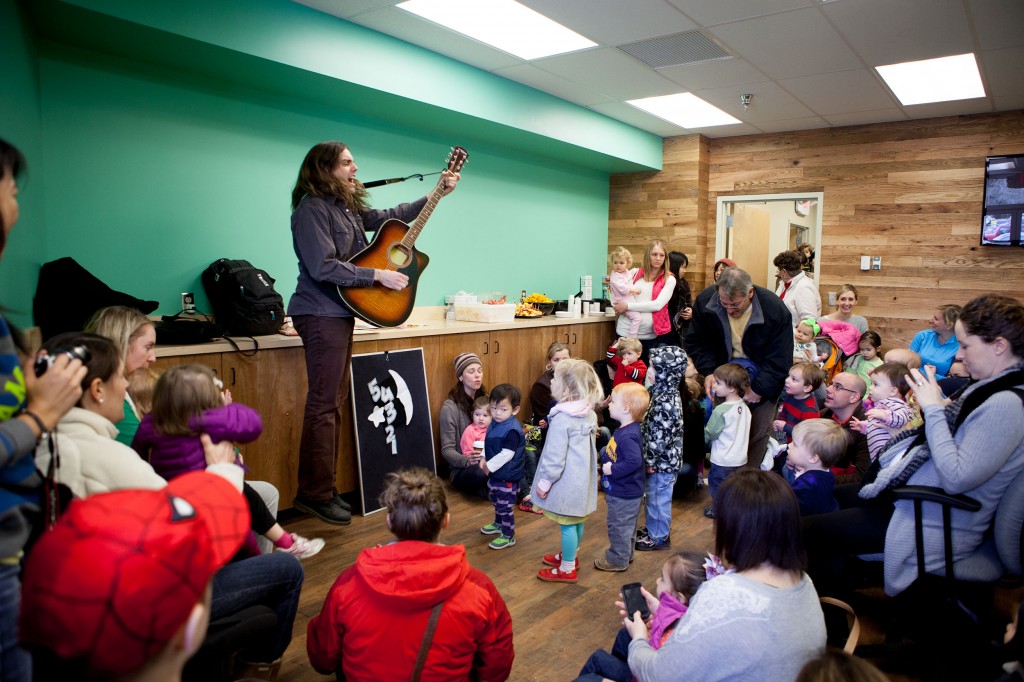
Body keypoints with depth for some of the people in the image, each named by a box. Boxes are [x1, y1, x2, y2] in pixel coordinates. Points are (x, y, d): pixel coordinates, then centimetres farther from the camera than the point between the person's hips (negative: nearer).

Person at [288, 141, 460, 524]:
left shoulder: (347, 207, 15)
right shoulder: (312, 209, -12)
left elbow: (388, 218, 25)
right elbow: (323, 267, -21)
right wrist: (379, 276, -18)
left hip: (340, 313, 10)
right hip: (321, 315, -10)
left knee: (334, 401, 11)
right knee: (324, 404, -7)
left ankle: (324, 488, 20)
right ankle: (314, 495, 2)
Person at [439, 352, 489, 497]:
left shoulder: (486, 400, 8)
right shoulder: (449, 408, -10)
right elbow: (447, 449, -10)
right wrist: (466, 461, -31)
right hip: (461, 469, -4)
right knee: (480, 473, -39)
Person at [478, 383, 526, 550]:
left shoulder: (512, 430, -27)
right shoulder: (494, 423, 1)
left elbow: (506, 454, -28)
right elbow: (488, 444, 13)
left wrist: (490, 466, -19)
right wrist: (484, 459, 0)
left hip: (507, 476, -10)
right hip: (494, 473, 10)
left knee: (505, 505, 3)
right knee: (495, 499, 27)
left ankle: (508, 536, 19)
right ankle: (499, 524, 50)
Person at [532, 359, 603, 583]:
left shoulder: (561, 420, -24)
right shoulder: (589, 414, 2)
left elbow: (555, 457, -21)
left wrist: (544, 483, -10)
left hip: (567, 481, -9)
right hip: (582, 478, 9)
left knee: (567, 523, 4)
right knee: (577, 520, 21)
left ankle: (566, 570, 17)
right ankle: (571, 556, 40)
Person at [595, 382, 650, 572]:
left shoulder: (628, 436, -29)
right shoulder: (624, 430, 3)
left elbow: (634, 461, -37)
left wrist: (612, 469, -28)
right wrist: (602, 457, 3)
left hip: (624, 494, -10)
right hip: (623, 490, 10)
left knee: (618, 526, 7)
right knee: (625, 526, 25)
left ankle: (618, 560, 23)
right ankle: (625, 553, 41)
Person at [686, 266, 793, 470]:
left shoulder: (775, 310, -26)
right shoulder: (705, 301, -18)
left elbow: (779, 361, -20)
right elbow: (696, 342, -6)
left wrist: (758, 390, -24)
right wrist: (708, 372, -20)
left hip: (762, 383, -1)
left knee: (757, 434, 4)